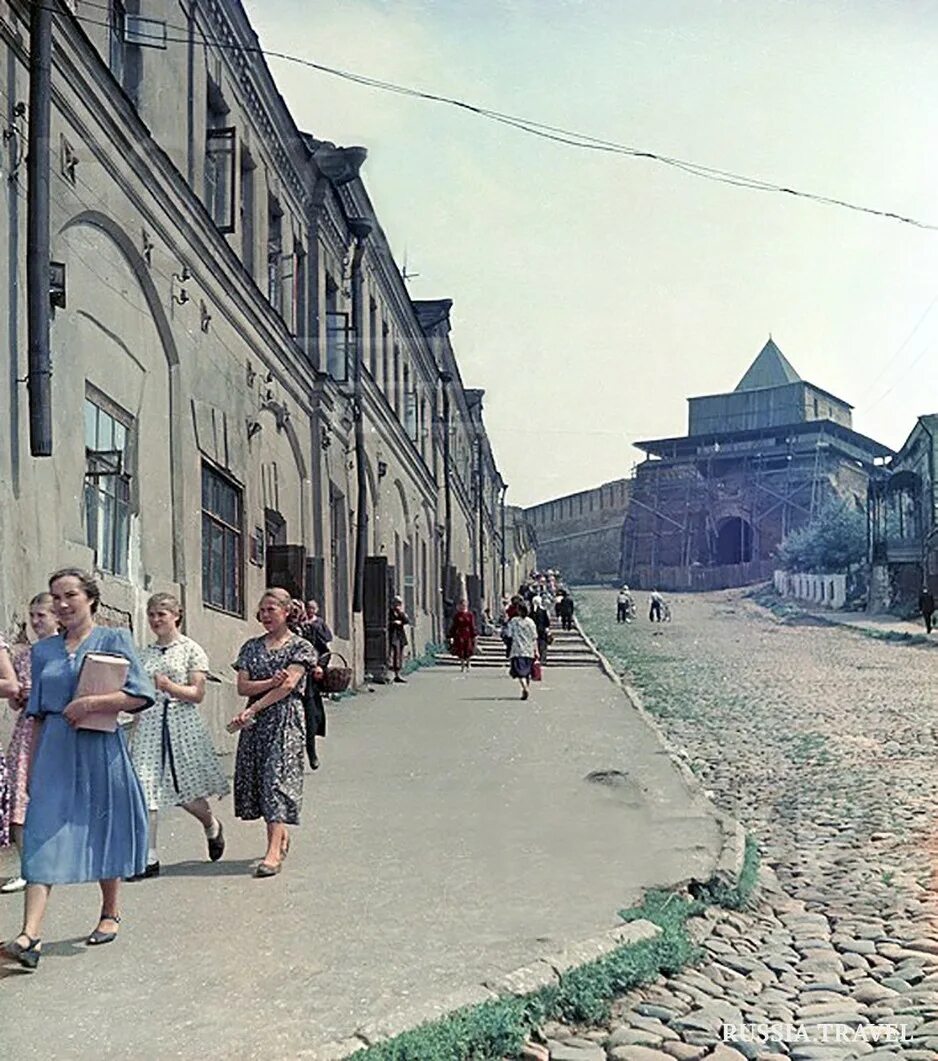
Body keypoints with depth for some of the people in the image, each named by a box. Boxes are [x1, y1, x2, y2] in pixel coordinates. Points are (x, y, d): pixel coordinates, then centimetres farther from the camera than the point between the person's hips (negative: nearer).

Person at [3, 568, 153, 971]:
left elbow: (140, 695, -8)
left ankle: (110, 914, 28)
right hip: (54, 752, 3)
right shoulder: (43, 650, 12)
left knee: (104, 831, 9)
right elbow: (37, 713, 14)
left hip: (99, 749, -3)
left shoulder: (113, 640, 0)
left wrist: (90, 703, -17)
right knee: (43, 837, -7)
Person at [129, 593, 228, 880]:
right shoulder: (145, 654, 14)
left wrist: (168, 686, -20)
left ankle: (212, 827, 33)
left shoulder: (191, 650, 0)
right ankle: (149, 858, -1)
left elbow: (197, 694, -6)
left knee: (186, 793, 1)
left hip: (182, 724, -4)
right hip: (149, 724, 4)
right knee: (145, 790, -6)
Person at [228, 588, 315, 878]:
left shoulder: (300, 646, -1)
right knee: (256, 779, 6)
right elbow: (242, 686, 3)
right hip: (256, 723, 5)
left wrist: (252, 710, -17)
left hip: (285, 721, -5)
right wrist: (271, 682, -15)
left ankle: (274, 852, -15)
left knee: (278, 778, -12)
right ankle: (281, 835, 24)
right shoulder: (252, 647, 13)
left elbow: (288, 685, -13)